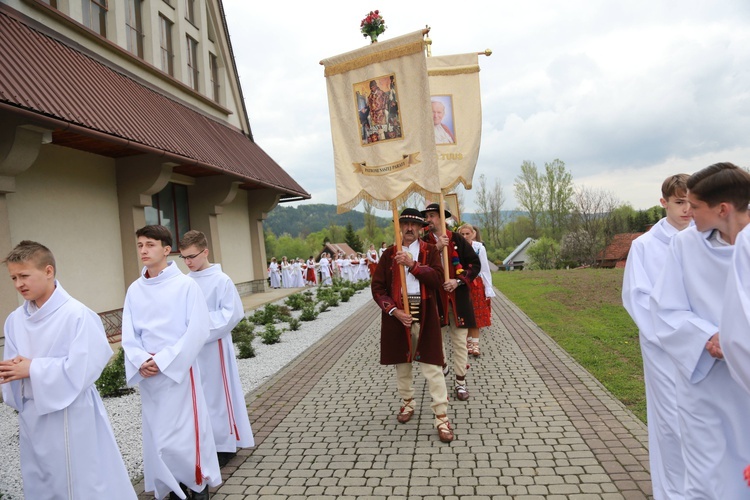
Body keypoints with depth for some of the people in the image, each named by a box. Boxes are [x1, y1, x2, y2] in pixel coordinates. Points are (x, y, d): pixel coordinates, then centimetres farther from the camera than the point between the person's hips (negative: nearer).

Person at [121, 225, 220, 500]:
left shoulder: (186, 285, -10)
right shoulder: (134, 289, 4)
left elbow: (197, 331, -14)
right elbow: (128, 334, 6)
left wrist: (163, 361, -15)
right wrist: (142, 361, -11)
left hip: (179, 371, -5)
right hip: (148, 375, 5)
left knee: (185, 435, -2)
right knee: (157, 436, 12)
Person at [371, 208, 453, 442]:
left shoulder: (430, 251, 2)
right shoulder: (389, 254, 4)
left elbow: (437, 279, -13)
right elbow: (377, 287, 0)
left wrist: (413, 264, -23)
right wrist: (394, 311, -12)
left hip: (425, 316, -2)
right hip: (397, 315, 2)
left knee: (432, 366, -2)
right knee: (402, 364, 16)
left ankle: (442, 417, 5)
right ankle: (407, 403, 38)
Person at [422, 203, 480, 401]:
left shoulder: (457, 239, -1)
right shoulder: (424, 242, 2)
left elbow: (475, 264, -1)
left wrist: (458, 281, -13)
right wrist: (436, 248, -20)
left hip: (458, 297, -1)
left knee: (459, 340, 3)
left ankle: (460, 381, 14)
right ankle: (441, 365, 41)